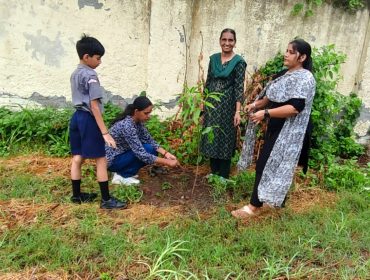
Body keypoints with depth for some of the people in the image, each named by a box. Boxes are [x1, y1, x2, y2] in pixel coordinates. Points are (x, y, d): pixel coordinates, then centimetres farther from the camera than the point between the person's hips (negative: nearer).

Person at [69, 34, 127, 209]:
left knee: (77, 158, 14)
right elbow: (94, 105, -21)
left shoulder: (75, 74, 14)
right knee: (101, 160, -3)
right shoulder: (91, 75, -15)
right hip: (88, 119, -10)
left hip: (77, 117, 10)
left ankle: (76, 195, 25)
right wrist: (105, 132, -22)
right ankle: (106, 200, 2)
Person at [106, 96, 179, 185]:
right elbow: (141, 154, -33)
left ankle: (122, 171, 8)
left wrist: (165, 153, -13)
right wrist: (167, 162, -30)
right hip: (111, 160, -8)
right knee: (148, 149, -21)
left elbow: (149, 140, 1)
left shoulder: (137, 121, -5)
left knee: (153, 151, -1)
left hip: (121, 153, 8)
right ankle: (122, 175, -6)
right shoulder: (127, 126, -31)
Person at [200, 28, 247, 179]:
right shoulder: (213, 58, 7)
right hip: (211, 104, 5)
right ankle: (213, 173, 27)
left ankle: (223, 176, 18)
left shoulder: (239, 62, -7)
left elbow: (239, 88, -11)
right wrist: (204, 103, 9)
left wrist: (237, 111, -18)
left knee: (225, 138, 4)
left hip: (227, 105, -5)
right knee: (211, 137, 11)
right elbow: (208, 82, 11)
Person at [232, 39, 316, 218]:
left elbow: (295, 107, -27)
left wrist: (265, 113, -28)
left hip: (286, 132, -9)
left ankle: (254, 207, 3)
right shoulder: (288, 75, 12)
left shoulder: (305, 79, -17)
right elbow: (273, 96, 18)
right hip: (276, 128, 9)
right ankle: (278, 200, 33)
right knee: (275, 165, 17)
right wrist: (257, 104, -1)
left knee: (265, 166, -7)